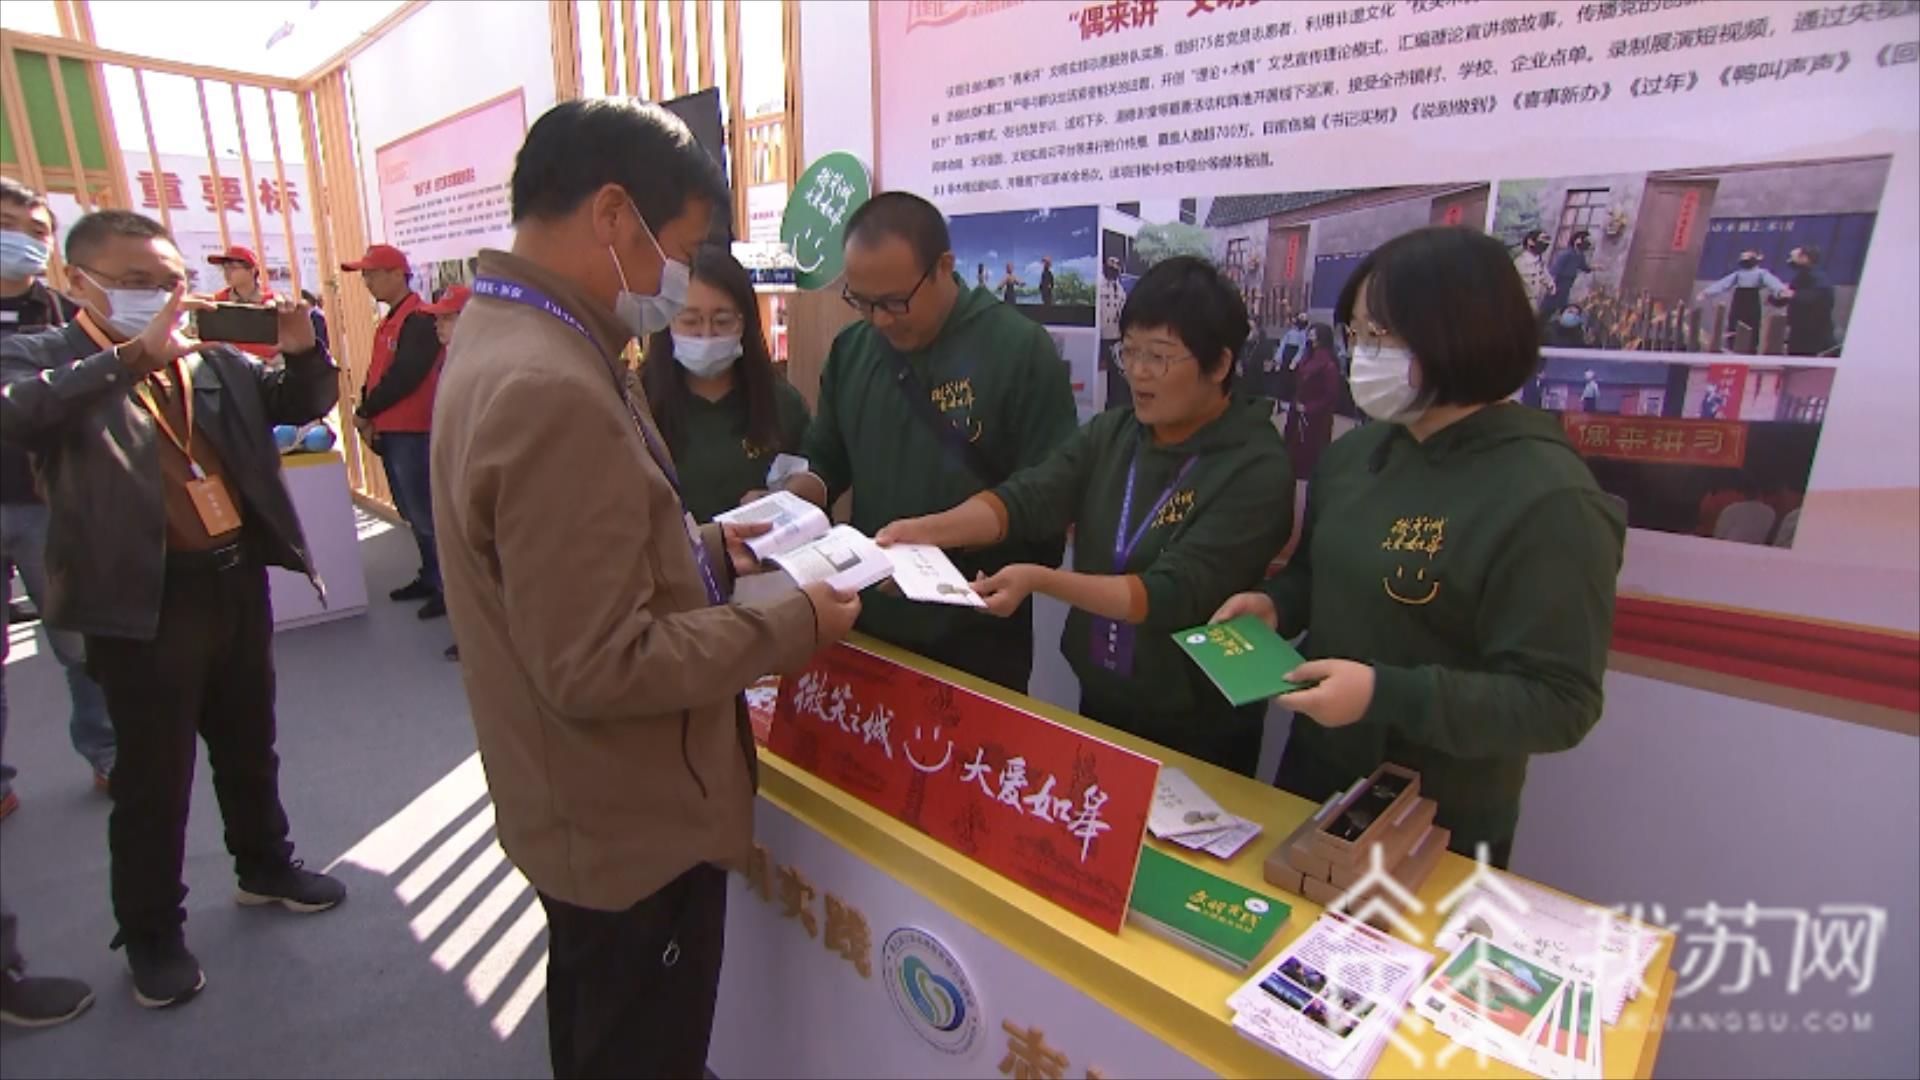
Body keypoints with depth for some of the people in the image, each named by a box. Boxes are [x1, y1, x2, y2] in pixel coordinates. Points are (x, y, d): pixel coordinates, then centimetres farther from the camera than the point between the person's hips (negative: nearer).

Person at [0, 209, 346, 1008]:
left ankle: (265, 867, 41)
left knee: (248, 748, 20)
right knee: (153, 781, 8)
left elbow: (302, 404, 12)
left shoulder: (214, 358, 7)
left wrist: (302, 349, -8)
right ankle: (152, 933, 27)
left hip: (238, 580, 5)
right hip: (144, 601, -4)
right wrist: (134, 354, -31)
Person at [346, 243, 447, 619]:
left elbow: (403, 377, -20)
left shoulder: (419, 319, -13)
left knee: (424, 512, -7)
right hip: (390, 431, 10)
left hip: (412, 432, -10)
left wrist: (364, 412, -10)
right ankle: (431, 577, 26)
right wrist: (369, 417, 0)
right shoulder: (391, 320, 17)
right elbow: (376, 373, 15)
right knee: (411, 512, 15)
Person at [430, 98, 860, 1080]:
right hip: (630, 823, -9)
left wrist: (707, 550, 6)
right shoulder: (553, 389, -30)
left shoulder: (499, 335, 3)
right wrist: (792, 624, -19)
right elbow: (599, 668, -29)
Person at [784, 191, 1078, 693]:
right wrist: (792, 497, -7)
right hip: (869, 621, 5)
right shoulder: (850, 349, 4)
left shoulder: (1021, 349, -13)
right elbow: (828, 462, 13)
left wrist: (990, 583, -25)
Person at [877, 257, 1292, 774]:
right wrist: (927, 529, -30)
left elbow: (1171, 595, -26)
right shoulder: (1110, 433, -1)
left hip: (1199, 732, -5)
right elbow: (1025, 497, -15)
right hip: (1098, 704, 5)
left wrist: (1039, 580, -34)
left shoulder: (1255, 470, -18)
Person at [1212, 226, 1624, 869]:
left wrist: (1384, 693, -31)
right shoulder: (1352, 453, -2)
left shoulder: (1549, 500, -22)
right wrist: (1274, 603, -7)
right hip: (1315, 772, 7)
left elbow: (1560, 705, -22)